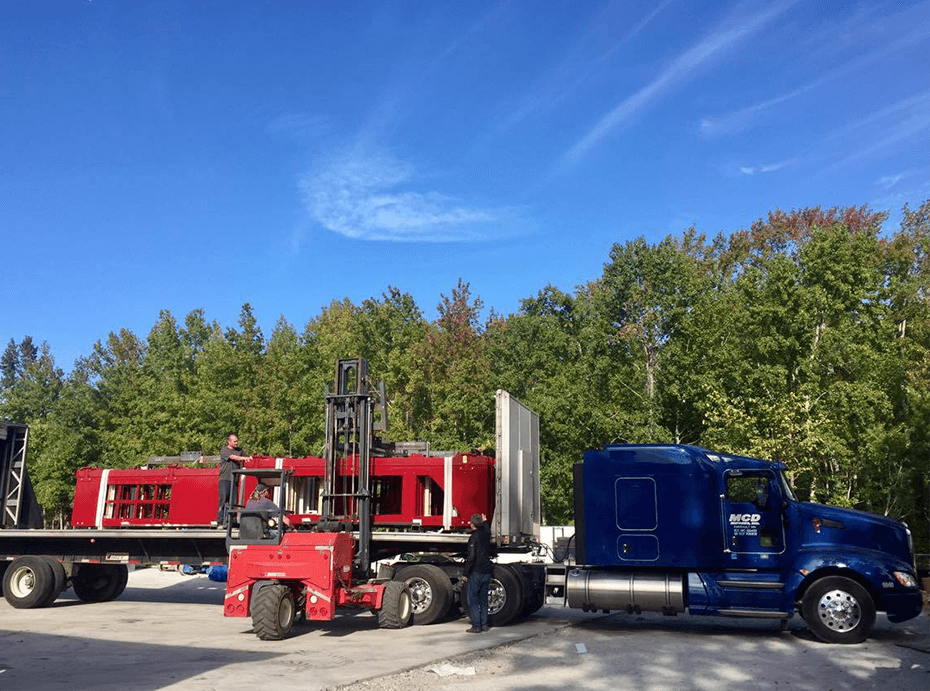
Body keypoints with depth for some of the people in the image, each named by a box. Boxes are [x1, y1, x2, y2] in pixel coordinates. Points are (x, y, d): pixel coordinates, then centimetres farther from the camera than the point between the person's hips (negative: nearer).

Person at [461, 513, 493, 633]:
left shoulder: (474, 537, -15)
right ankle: (484, 624, 18)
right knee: (483, 599, 15)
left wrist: (465, 573, -15)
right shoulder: (486, 534, 7)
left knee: (473, 600, 0)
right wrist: (485, 521, 53)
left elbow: (471, 557, -20)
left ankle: (476, 626, -2)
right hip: (487, 572, 7)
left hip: (476, 572, -7)